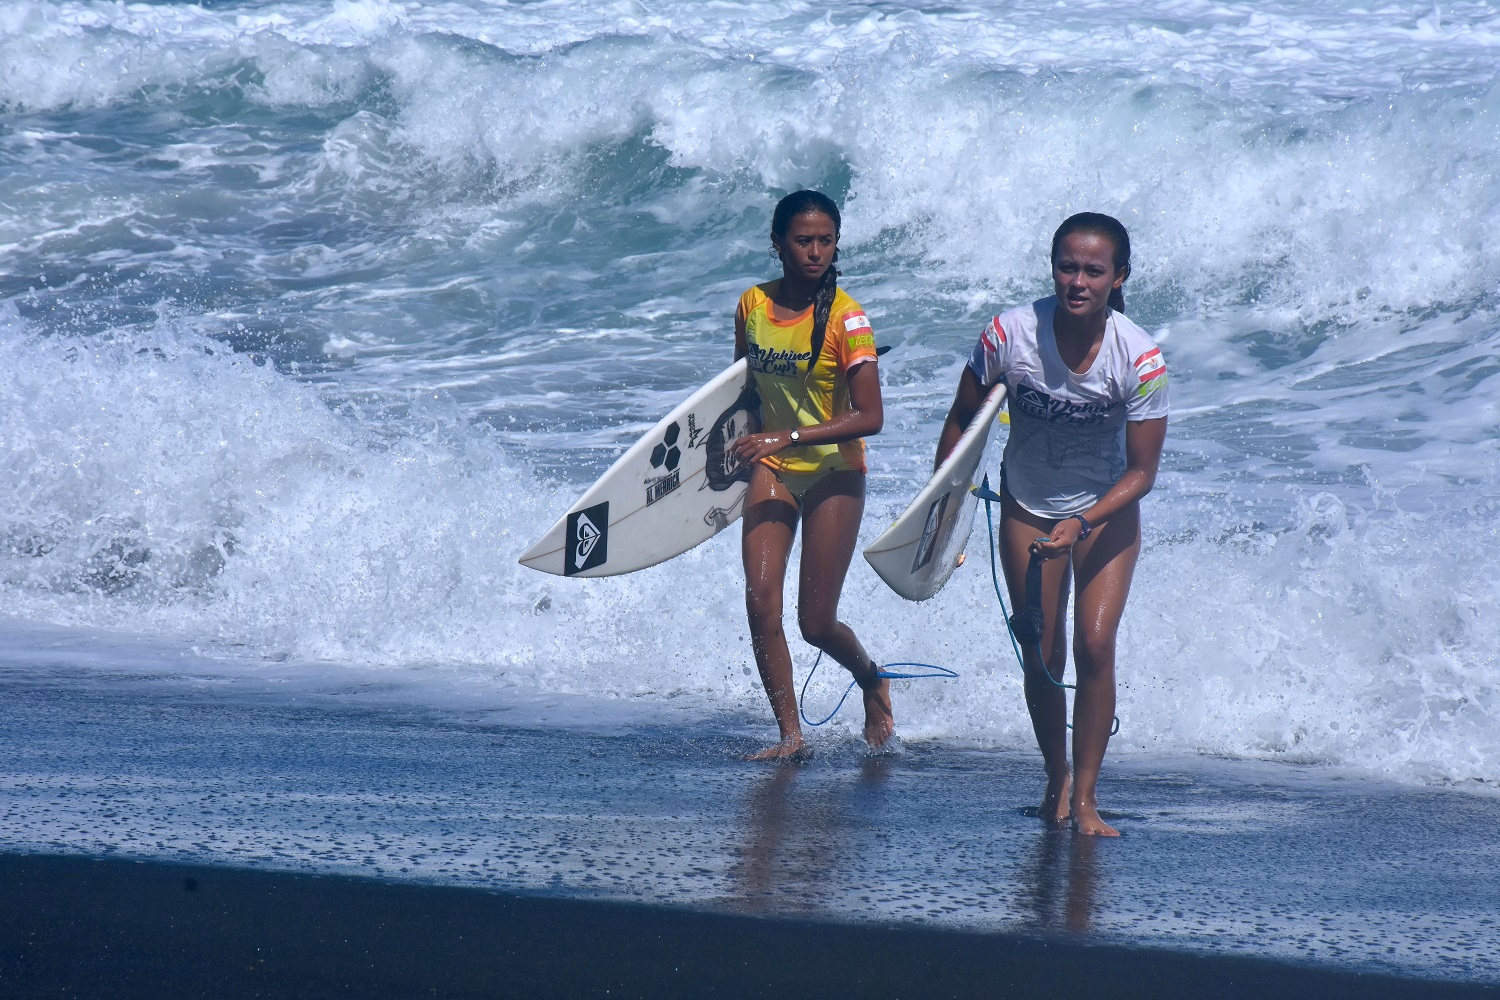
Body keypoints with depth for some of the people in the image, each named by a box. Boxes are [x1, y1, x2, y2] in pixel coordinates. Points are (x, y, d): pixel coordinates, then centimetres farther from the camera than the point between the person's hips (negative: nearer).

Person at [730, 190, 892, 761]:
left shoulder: (845, 318, -17)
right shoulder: (753, 306, -3)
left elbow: (870, 418, -22)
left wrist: (787, 436, -28)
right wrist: (738, 449, 12)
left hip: (832, 473, -4)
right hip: (771, 470, 4)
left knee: (816, 624, 0)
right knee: (761, 605, -11)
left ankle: (873, 682, 32)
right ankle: (791, 735, -1)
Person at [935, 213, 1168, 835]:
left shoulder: (1140, 357, -24)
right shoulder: (1010, 335, -22)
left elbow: (1142, 473, -18)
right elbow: (962, 422, -5)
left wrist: (1080, 524, -31)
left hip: (1107, 509, -1)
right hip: (1027, 508, 1)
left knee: (1095, 645, -14)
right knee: (1041, 659, 3)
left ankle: (1084, 798, -7)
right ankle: (1056, 780, 24)